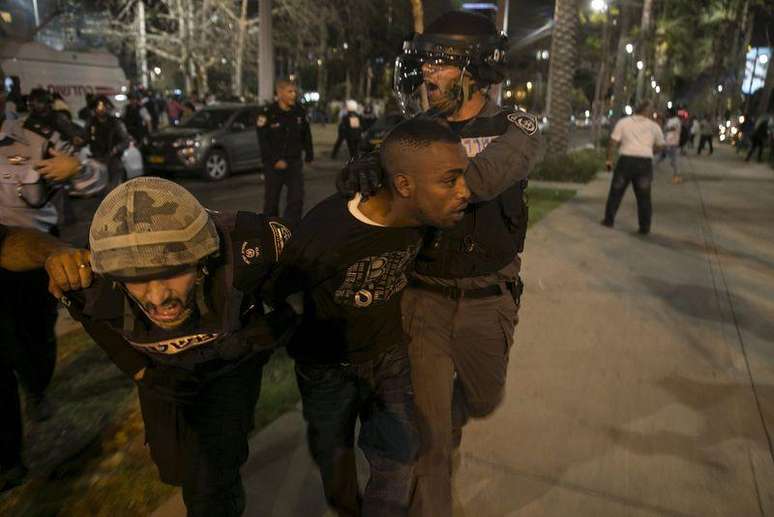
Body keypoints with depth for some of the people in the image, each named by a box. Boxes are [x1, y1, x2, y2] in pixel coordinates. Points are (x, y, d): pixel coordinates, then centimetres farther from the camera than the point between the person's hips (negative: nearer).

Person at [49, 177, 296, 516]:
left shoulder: (245, 247, -43)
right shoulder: (89, 281, -34)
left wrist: (270, 330, -21)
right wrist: (141, 372, -8)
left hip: (231, 363, -2)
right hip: (163, 369, 3)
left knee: (210, 490, -1)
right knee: (176, 467, 23)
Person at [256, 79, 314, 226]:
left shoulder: (300, 112, 4)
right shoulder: (267, 113, -10)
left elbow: (306, 135, 12)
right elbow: (263, 141, -12)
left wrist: (309, 154, 8)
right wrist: (275, 161, -17)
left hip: (294, 161, 3)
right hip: (273, 164, -3)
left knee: (297, 198, -3)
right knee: (271, 199, 8)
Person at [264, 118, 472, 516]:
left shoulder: (415, 214, -21)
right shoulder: (323, 235, -37)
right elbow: (271, 293, -18)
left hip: (389, 353, 3)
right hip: (327, 365, -2)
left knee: (397, 455, 10)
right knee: (333, 453, 20)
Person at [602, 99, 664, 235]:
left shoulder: (623, 122, 5)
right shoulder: (654, 126, 9)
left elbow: (613, 142, -1)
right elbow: (660, 145, 16)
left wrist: (609, 159, 6)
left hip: (626, 159, -1)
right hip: (645, 162, 1)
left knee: (616, 192, 12)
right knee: (644, 196, 7)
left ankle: (609, 220, 16)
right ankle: (645, 227, 10)